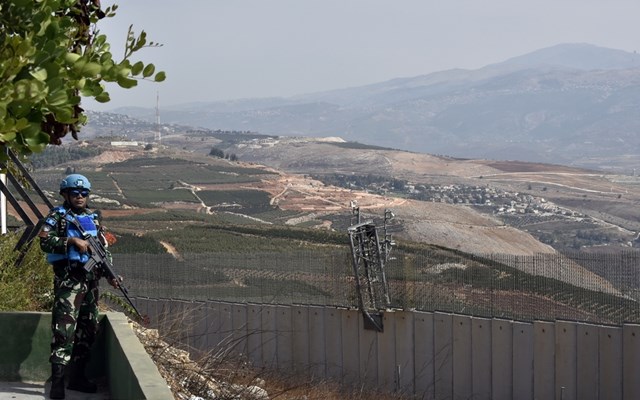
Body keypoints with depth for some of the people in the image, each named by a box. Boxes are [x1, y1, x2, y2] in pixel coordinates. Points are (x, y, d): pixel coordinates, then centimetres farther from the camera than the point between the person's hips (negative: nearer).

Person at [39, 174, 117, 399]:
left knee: (88, 329, 9)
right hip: (68, 279, -7)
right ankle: (57, 381, -14)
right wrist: (72, 241, -22)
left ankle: (77, 377, 19)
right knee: (64, 328, -14)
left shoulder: (93, 219, 17)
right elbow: (45, 241, -14)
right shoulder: (57, 216, -2)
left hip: (91, 279, 7)